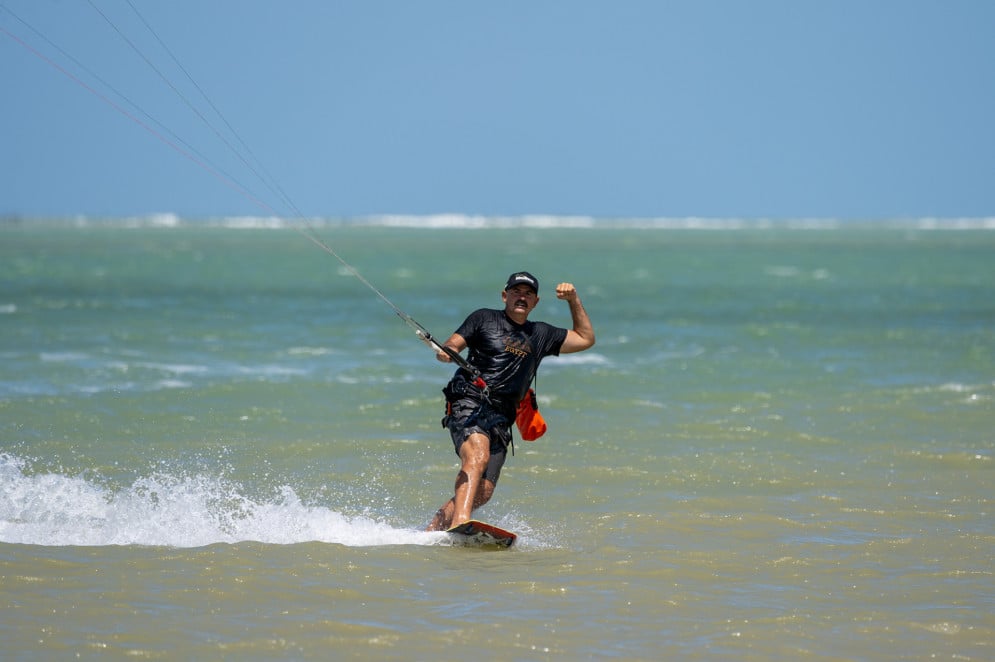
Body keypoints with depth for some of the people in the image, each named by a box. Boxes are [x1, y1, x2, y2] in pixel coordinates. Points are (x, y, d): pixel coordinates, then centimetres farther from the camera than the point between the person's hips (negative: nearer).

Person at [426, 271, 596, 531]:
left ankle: (429, 533, -1)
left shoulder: (541, 334, 24)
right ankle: (460, 521, -49)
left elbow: (585, 339, 28)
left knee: (482, 493, -7)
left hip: (501, 419, 5)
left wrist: (574, 300, 20)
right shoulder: (483, 319, 11)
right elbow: (450, 347, 4)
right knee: (478, 457, -34)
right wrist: (445, 352, -19)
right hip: (469, 404, -5)